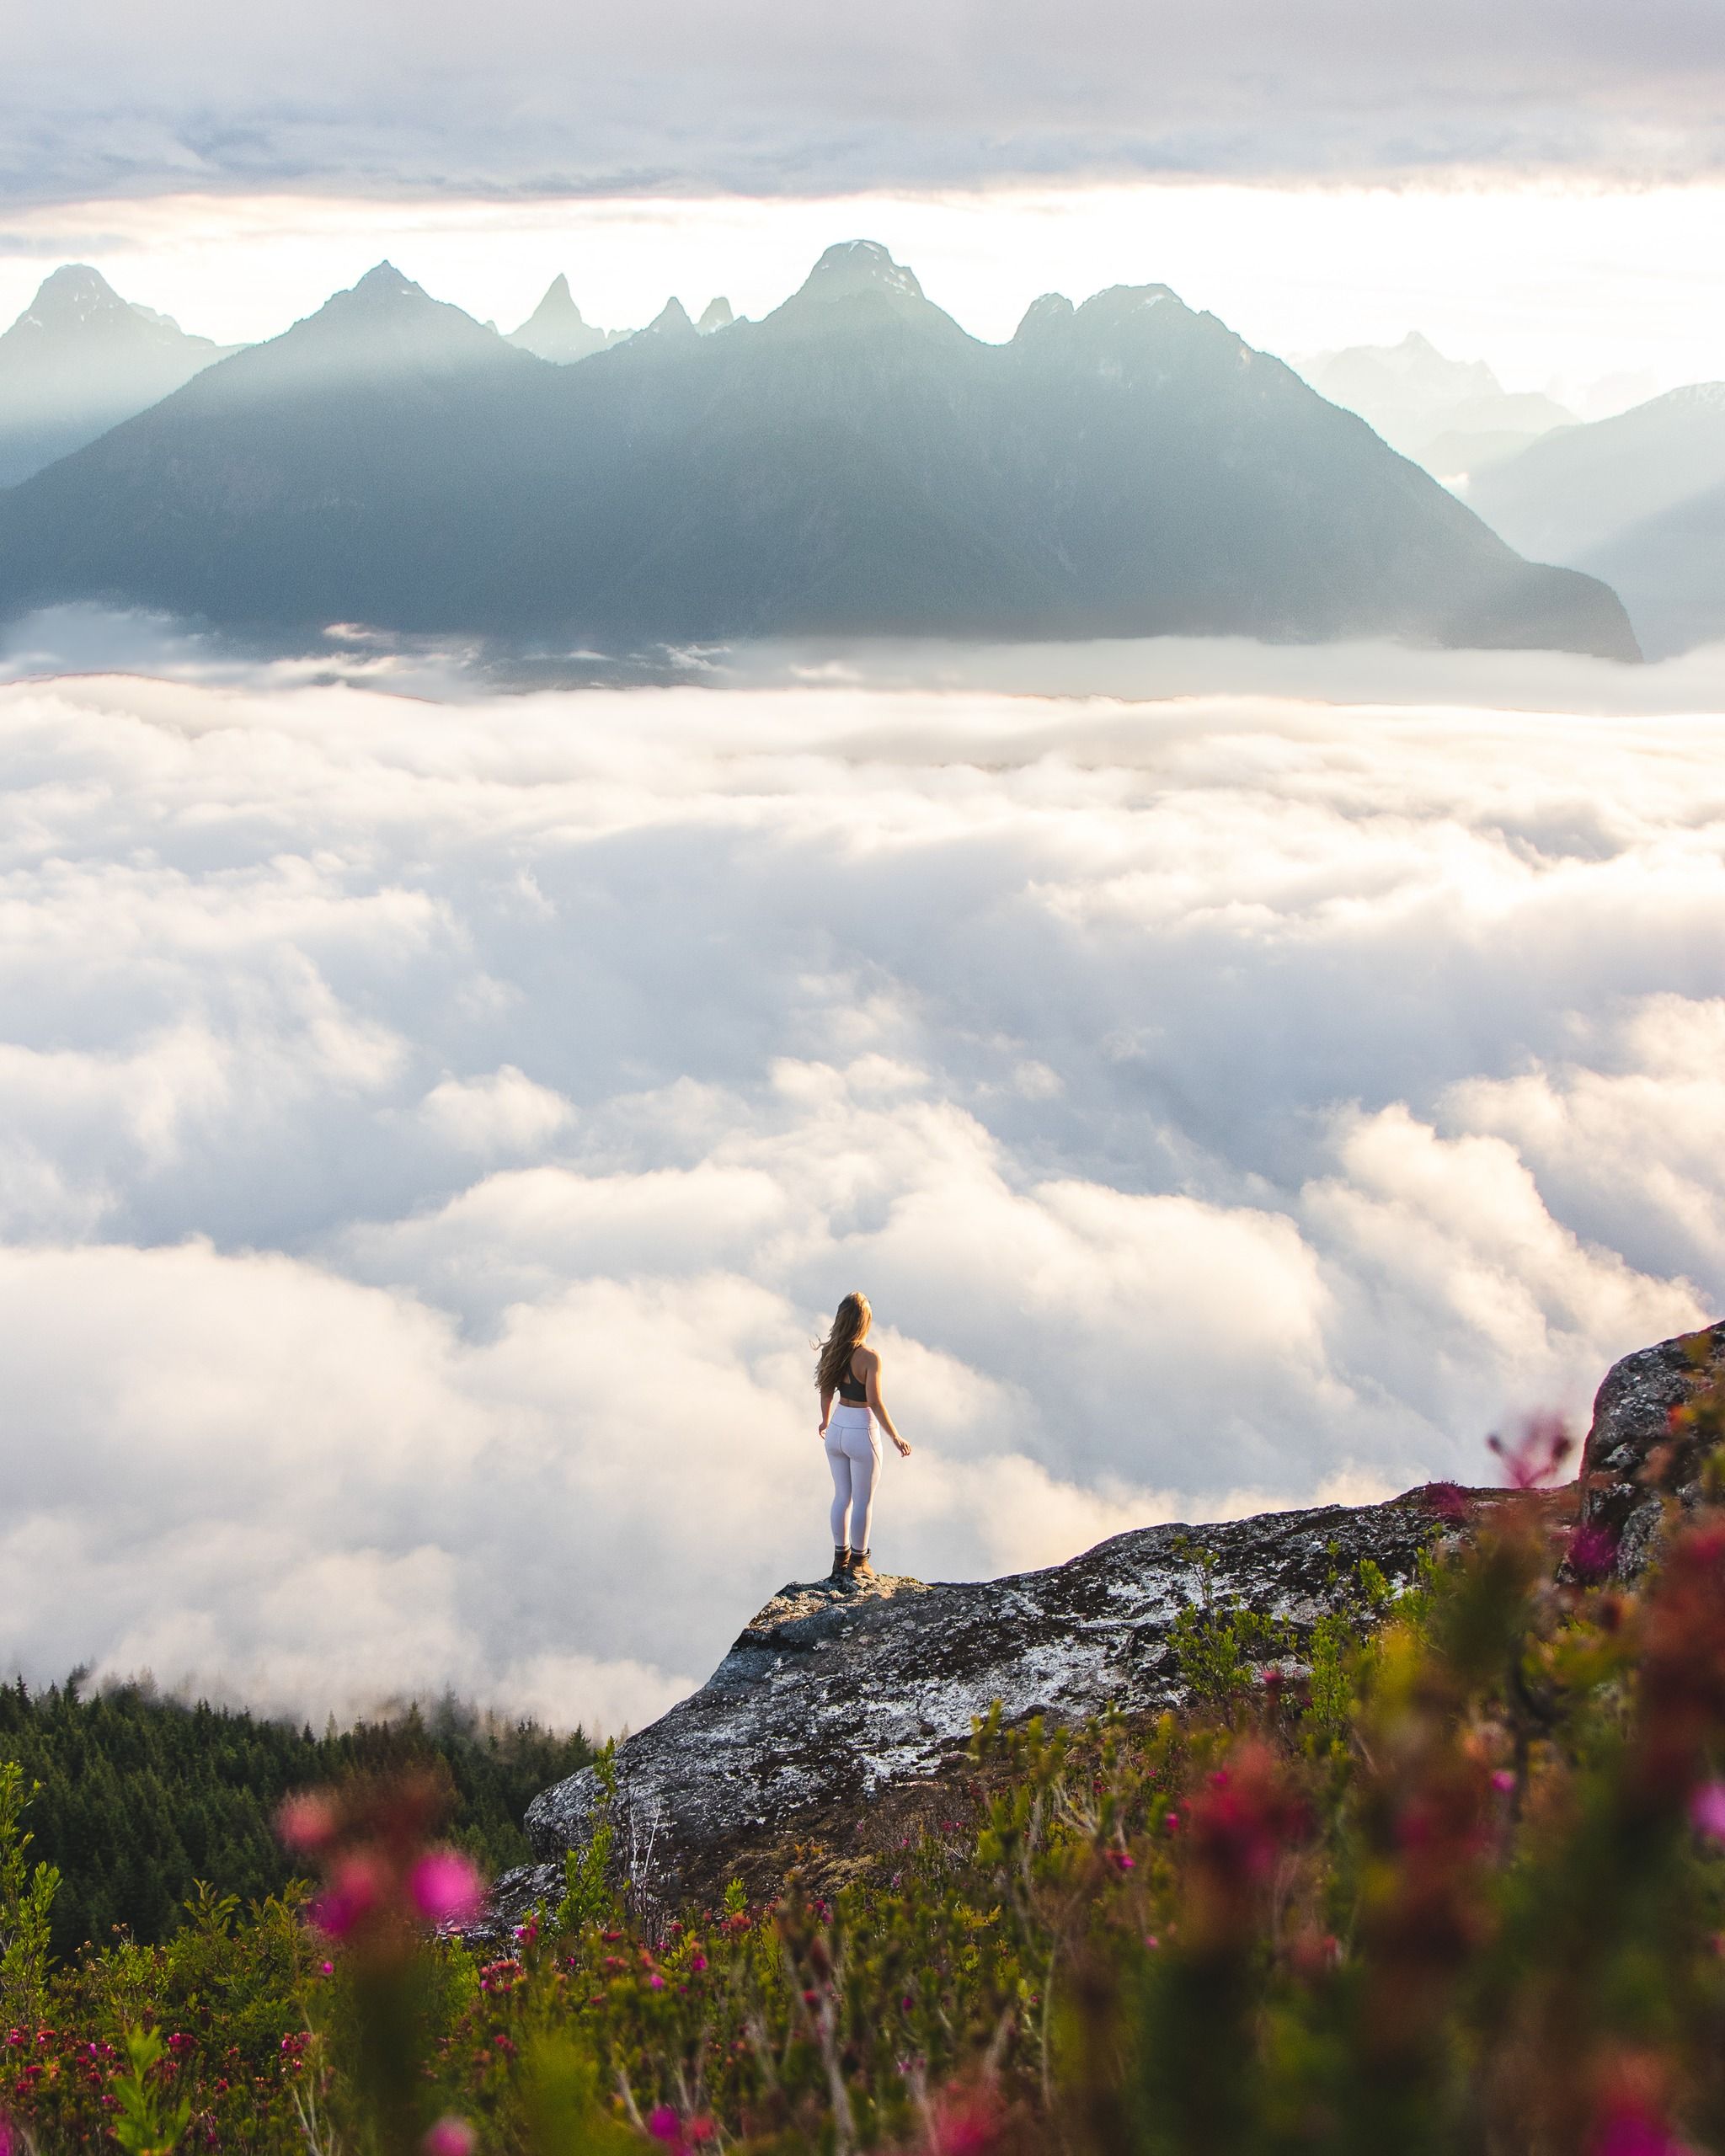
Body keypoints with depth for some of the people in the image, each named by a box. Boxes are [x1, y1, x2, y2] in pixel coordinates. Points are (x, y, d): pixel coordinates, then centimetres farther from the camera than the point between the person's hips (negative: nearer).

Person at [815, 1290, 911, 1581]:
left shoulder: (832, 1351, -4)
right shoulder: (869, 1357, -22)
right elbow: (874, 1402, -20)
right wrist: (895, 1437, -11)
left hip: (836, 1430, 6)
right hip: (862, 1434, -6)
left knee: (841, 1496, 19)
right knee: (863, 1501, 11)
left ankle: (840, 1560, 28)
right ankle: (857, 1564, 21)